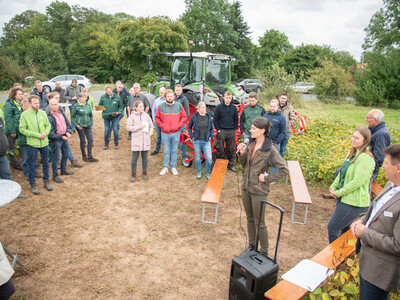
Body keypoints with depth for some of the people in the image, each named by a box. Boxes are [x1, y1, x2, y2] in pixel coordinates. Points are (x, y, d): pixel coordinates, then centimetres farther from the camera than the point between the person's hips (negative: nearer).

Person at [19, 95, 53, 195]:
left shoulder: (42, 113, 3)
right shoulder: (25, 114, -7)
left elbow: (48, 125, 9)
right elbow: (22, 129, -9)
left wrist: (46, 132, -12)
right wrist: (36, 135, -17)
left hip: (44, 142, 4)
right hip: (32, 144, -3)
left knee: (45, 163, 14)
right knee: (32, 165, 6)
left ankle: (46, 181, 31)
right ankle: (33, 185, 20)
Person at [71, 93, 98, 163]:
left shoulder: (88, 105, 6)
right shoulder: (76, 106, -6)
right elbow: (72, 117, -2)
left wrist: (91, 122, 7)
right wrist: (76, 124, -11)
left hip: (88, 125, 4)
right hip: (80, 126, -4)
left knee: (90, 140, 2)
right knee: (83, 141, 6)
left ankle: (90, 156, 12)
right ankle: (84, 156, 21)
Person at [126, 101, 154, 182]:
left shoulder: (146, 115, 6)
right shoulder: (132, 116, -4)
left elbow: (151, 125, 13)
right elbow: (128, 127, -8)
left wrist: (150, 133, -2)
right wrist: (139, 127, -14)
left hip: (146, 140, 3)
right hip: (136, 141, -3)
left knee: (145, 157, 11)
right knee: (135, 158, 3)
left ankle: (144, 173, 26)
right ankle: (133, 174, 17)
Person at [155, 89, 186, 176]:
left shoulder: (179, 105, 2)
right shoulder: (161, 106, -1)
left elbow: (184, 117, 6)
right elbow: (157, 118, 4)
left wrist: (179, 125, -4)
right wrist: (162, 126, -5)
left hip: (176, 133, 1)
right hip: (165, 133, -1)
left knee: (174, 151, 10)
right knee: (166, 151, 8)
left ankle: (173, 167, 21)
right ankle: (165, 167, 19)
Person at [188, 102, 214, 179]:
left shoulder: (209, 117, 2)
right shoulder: (194, 117, -3)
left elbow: (212, 128, 14)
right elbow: (189, 127, 9)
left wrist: (211, 137, 3)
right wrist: (191, 136, 1)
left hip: (206, 141, 1)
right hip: (196, 141, -1)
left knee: (209, 159, -5)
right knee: (197, 157, 12)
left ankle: (208, 173, 15)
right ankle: (199, 172, 30)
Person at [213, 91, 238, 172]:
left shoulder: (234, 108, 6)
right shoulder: (219, 107, -3)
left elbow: (236, 120, 12)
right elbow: (215, 119, -2)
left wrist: (234, 129, 4)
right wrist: (218, 130, -7)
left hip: (231, 132, 3)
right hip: (221, 131, -3)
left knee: (230, 150, 11)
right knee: (219, 150, 3)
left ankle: (230, 164, 22)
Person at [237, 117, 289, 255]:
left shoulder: (270, 150, -20)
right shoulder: (251, 144, 1)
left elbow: (284, 170, -21)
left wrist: (267, 178, -18)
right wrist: (242, 153, -8)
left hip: (259, 191, -7)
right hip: (246, 188, 7)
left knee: (259, 223, 7)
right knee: (250, 219, 22)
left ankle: (264, 252, 27)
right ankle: (251, 245, 41)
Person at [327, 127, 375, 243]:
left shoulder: (366, 158, -20)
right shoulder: (352, 153, 10)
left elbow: (357, 182, -23)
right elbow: (342, 173, 13)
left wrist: (339, 193, -15)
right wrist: (333, 187, 0)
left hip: (354, 202, -9)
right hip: (344, 198, 9)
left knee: (332, 227, -3)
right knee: (344, 229, 22)